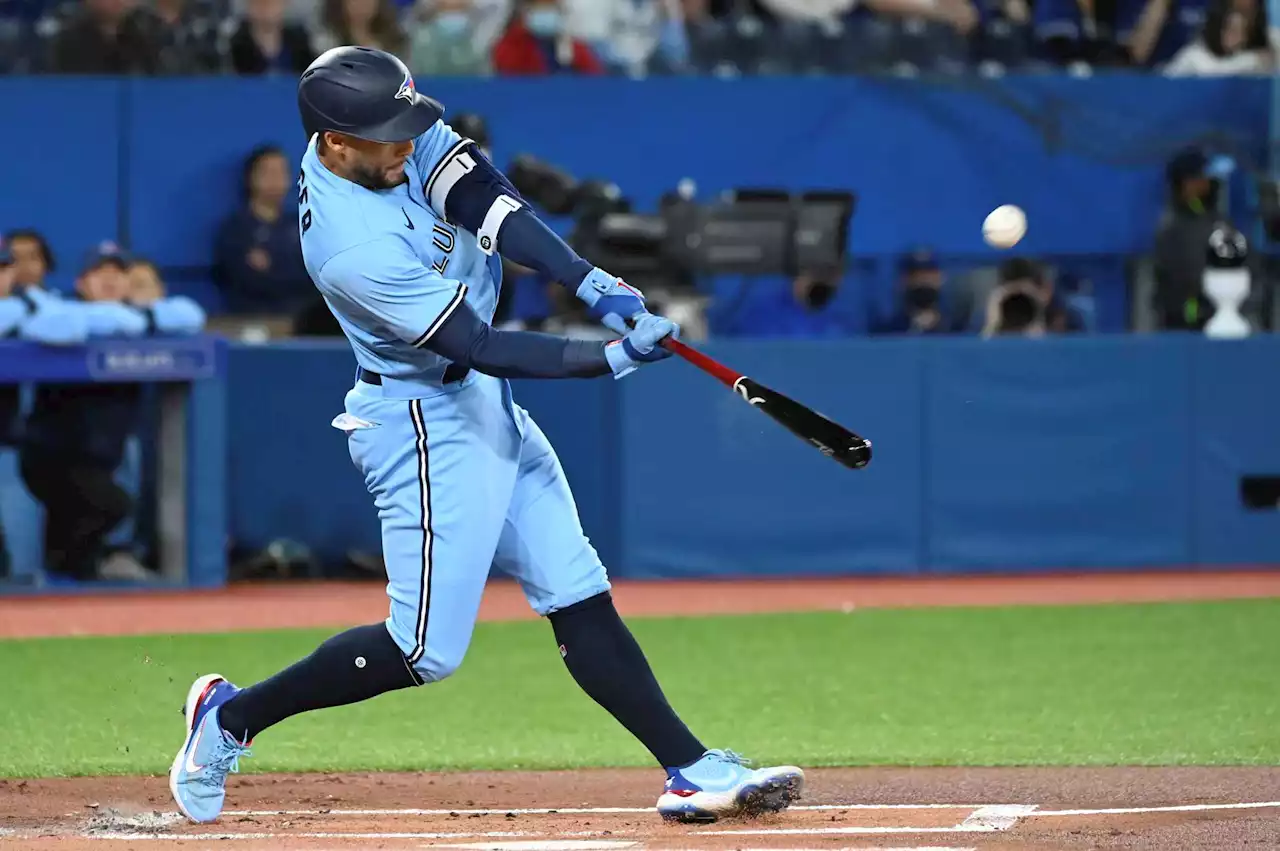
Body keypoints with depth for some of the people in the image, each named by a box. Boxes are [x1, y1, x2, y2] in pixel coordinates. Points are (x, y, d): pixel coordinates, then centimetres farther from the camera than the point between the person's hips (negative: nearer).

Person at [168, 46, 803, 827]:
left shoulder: (397, 139, -7)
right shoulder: (351, 248, -29)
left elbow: (484, 201, -14)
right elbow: (481, 347, -26)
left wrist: (594, 283, -27)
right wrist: (614, 359, -28)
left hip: (486, 407, 9)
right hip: (426, 425, -9)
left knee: (580, 601, 6)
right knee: (427, 651, -5)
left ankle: (692, 770, 5)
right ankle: (232, 717, 10)